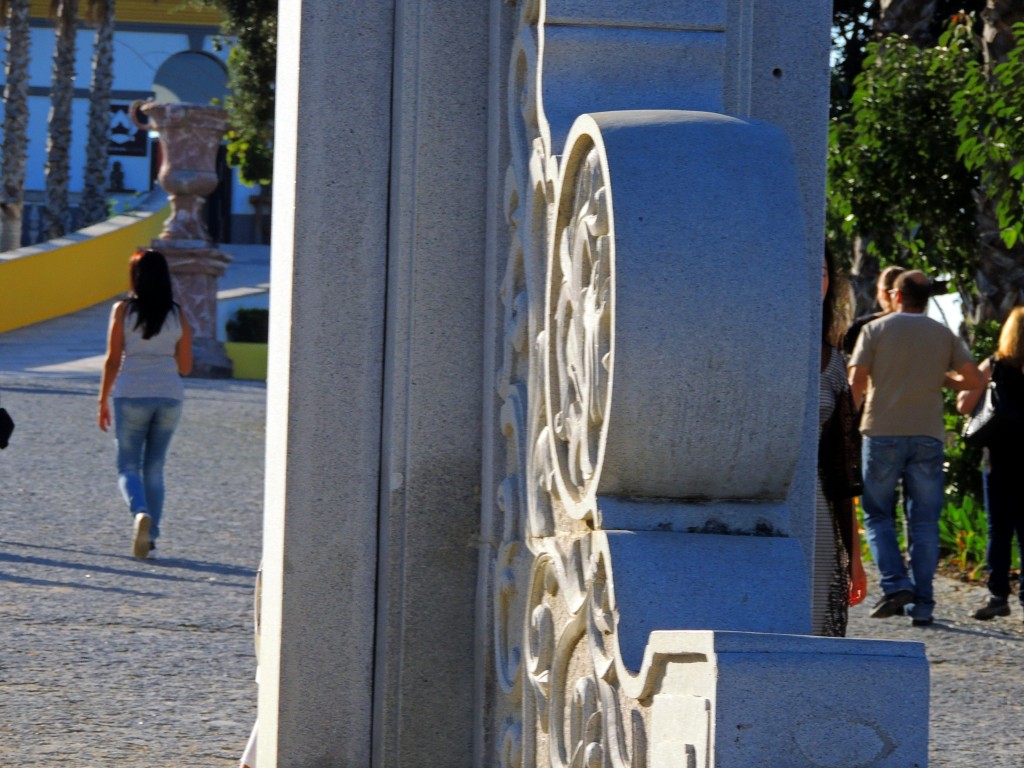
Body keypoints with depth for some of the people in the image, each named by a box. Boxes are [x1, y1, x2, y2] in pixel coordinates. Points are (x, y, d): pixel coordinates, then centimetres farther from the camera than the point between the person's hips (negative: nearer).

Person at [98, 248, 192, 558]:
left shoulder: (123, 311, -3)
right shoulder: (178, 315, 3)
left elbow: (113, 360, -4)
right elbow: (185, 366, 6)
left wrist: (103, 401, 4)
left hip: (132, 395, -2)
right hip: (169, 394, 2)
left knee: (128, 467, 4)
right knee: (154, 468, 14)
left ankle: (140, 512, -24)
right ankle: (150, 534, 10)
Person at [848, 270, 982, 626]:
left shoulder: (875, 329, 2)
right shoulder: (944, 335, 9)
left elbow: (856, 382, -6)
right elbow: (974, 379, 2)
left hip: (883, 433, -2)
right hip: (928, 436, 2)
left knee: (877, 514, 8)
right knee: (924, 522, 5)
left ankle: (896, 585, -11)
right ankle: (922, 605, 2)